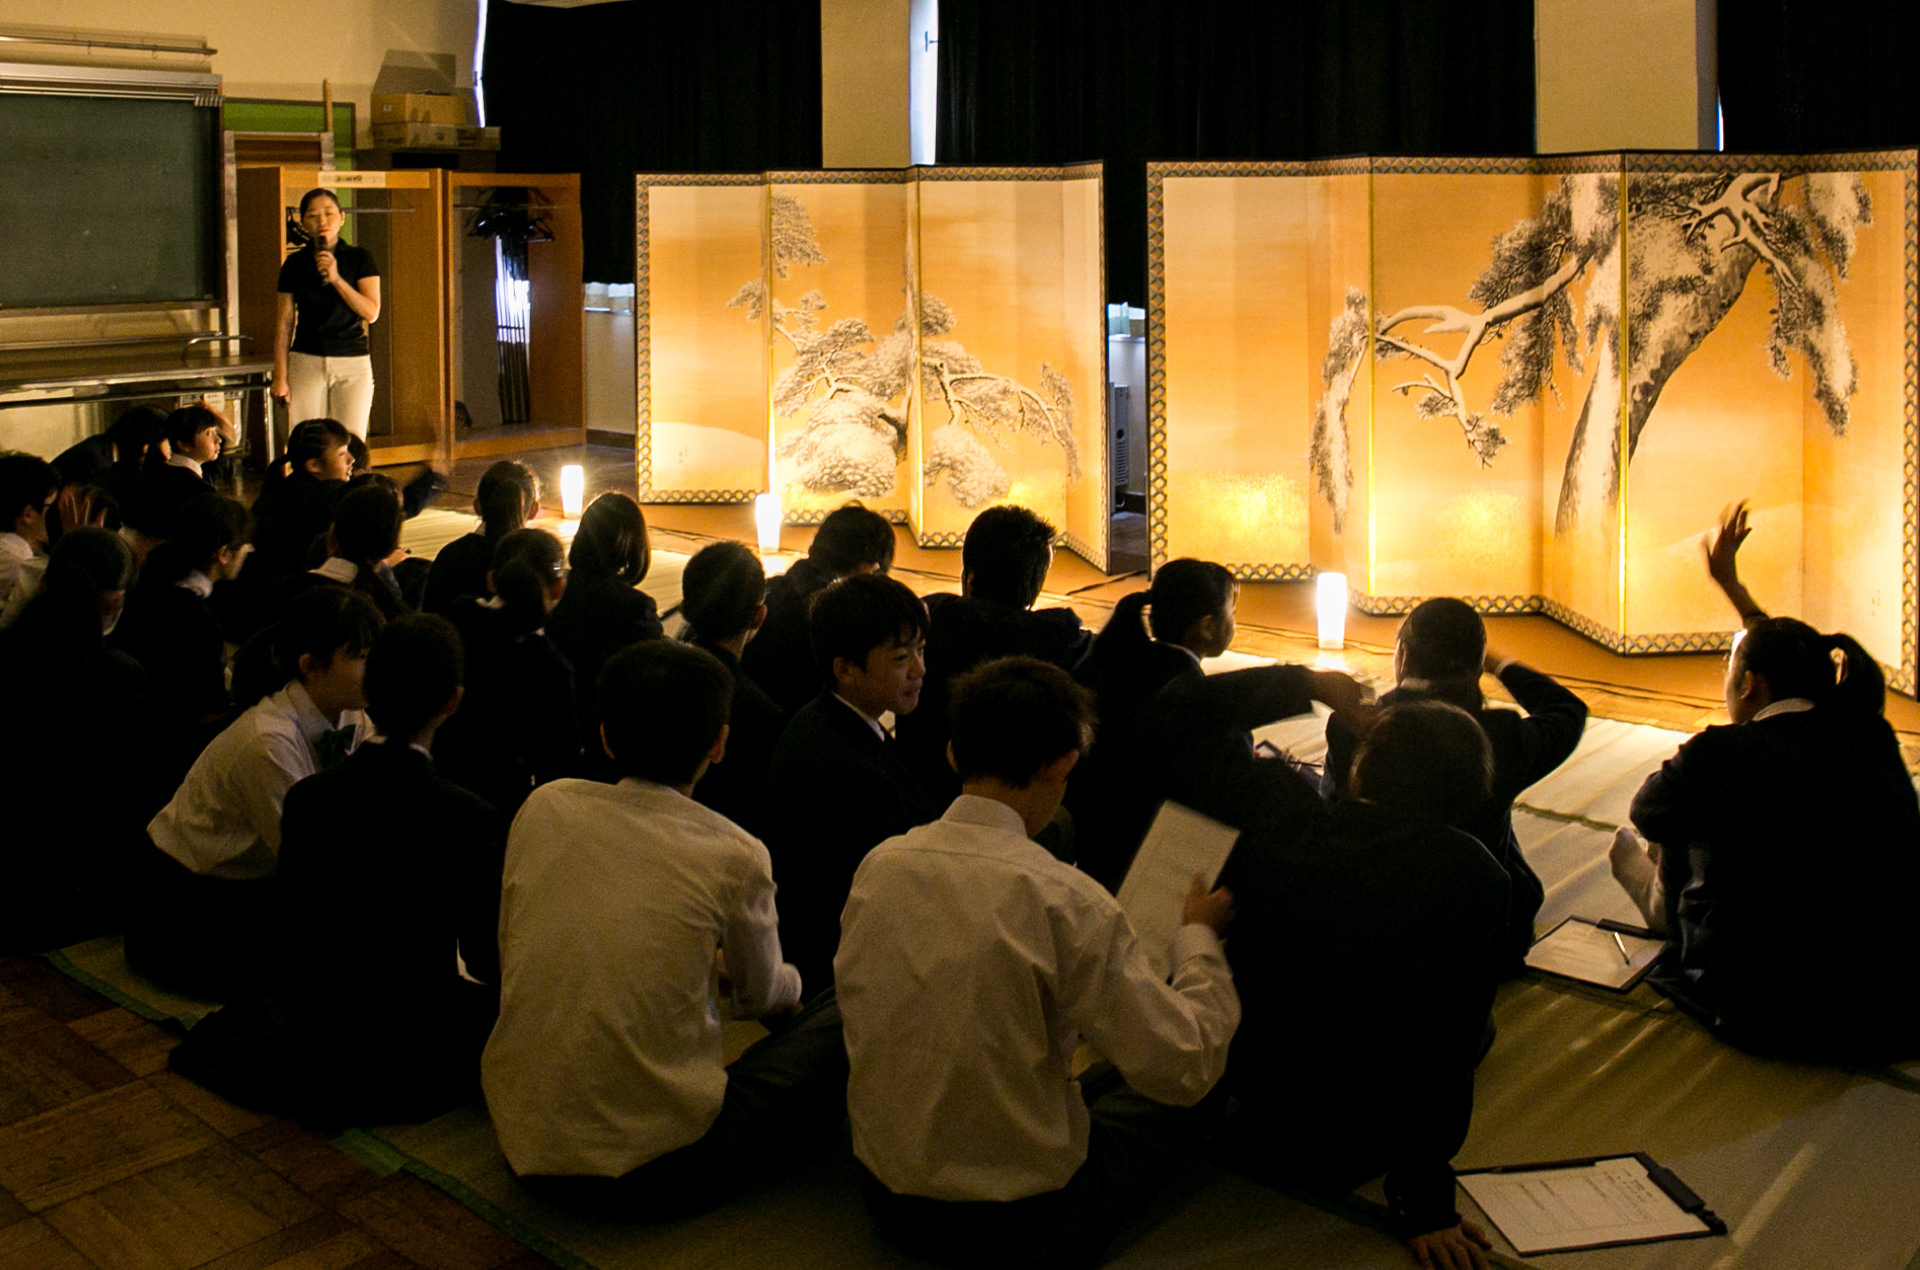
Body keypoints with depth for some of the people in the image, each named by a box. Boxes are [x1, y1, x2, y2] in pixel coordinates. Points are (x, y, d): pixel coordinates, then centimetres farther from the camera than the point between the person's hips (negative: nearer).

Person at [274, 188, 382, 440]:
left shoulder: (360, 259, 3)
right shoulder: (295, 265, 6)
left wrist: (336, 278, -15)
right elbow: (284, 321, 7)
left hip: (353, 363, -1)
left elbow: (371, 313, -6)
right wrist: (280, 376, 1)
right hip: (306, 361, 1)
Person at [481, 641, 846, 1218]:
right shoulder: (734, 855, -10)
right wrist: (790, 980, 35)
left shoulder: (544, 806, 0)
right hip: (655, 1169, -5)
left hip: (524, 1145, 6)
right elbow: (760, 997, 9)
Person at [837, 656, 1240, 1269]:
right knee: (1178, 1094, 16)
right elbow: (1186, 1067, -17)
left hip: (891, 1200, 6)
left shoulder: (878, 866, -6)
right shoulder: (1065, 900, -24)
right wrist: (1199, 936, -1)